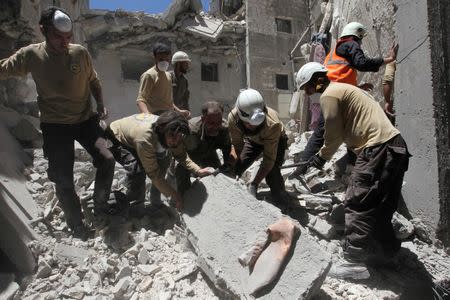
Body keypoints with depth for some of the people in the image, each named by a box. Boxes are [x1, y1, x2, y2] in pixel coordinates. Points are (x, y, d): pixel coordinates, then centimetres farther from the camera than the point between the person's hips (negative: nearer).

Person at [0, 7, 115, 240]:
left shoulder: (80, 52, -4)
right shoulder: (31, 55, -7)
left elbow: (93, 81, 10)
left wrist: (100, 105, 0)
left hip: (85, 119, 2)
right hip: (55, 125, -1)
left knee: (106, 160, -11)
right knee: (63, 179, 0)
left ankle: (100, 206, 16)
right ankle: (76, 225, 22)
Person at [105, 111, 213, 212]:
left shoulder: (171, 129, -24)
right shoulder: (145, 138, -44)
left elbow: (181, 155, -12)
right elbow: (153, 172, -36)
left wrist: (198, 171, -28)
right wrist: (174, 194, -32)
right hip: (116, 139, -7)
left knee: (163, 157, -6)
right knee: (137, 168, -30)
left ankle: (155, 200, 11)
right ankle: (134, 210, -10)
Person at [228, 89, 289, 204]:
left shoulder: (272, 124, -45)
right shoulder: (233, 117, -35)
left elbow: (269, 160, -39)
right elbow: (237, 146, -20)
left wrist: (254, 184, -42)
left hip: (275, 140, -3)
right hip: (253, 140, 4)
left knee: (271, 172, -23)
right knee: (235, 167, -9)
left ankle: (281, 201, 3)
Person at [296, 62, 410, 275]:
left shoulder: (329, 94, -6)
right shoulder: (345, 89, 24)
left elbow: (333, 135, -6)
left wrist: (322, 157, 9)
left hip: (377, 150, -10)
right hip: (396, 146, 10)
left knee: (357, 204, -6)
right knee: (379, 207, 17)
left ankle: (355, 261, -2)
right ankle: (387, 251, 29)